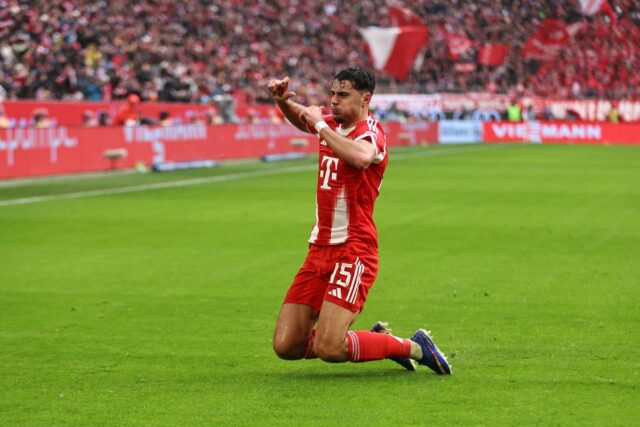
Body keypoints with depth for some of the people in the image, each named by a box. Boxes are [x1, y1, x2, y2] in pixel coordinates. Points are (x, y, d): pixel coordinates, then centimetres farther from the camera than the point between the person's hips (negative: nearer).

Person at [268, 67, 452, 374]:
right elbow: (302, 119, 31)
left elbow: (361, 157, -37)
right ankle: (377, 339, 19)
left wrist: (320, 125, -26)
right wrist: (282, 100, 9)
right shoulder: (334, 125, 10)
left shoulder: (370, 132, -13)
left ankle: (413, 347, 2)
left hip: (353, 251, -8)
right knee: (286, 346, 1)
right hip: (319, 248, 8)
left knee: (328, 348, -20)